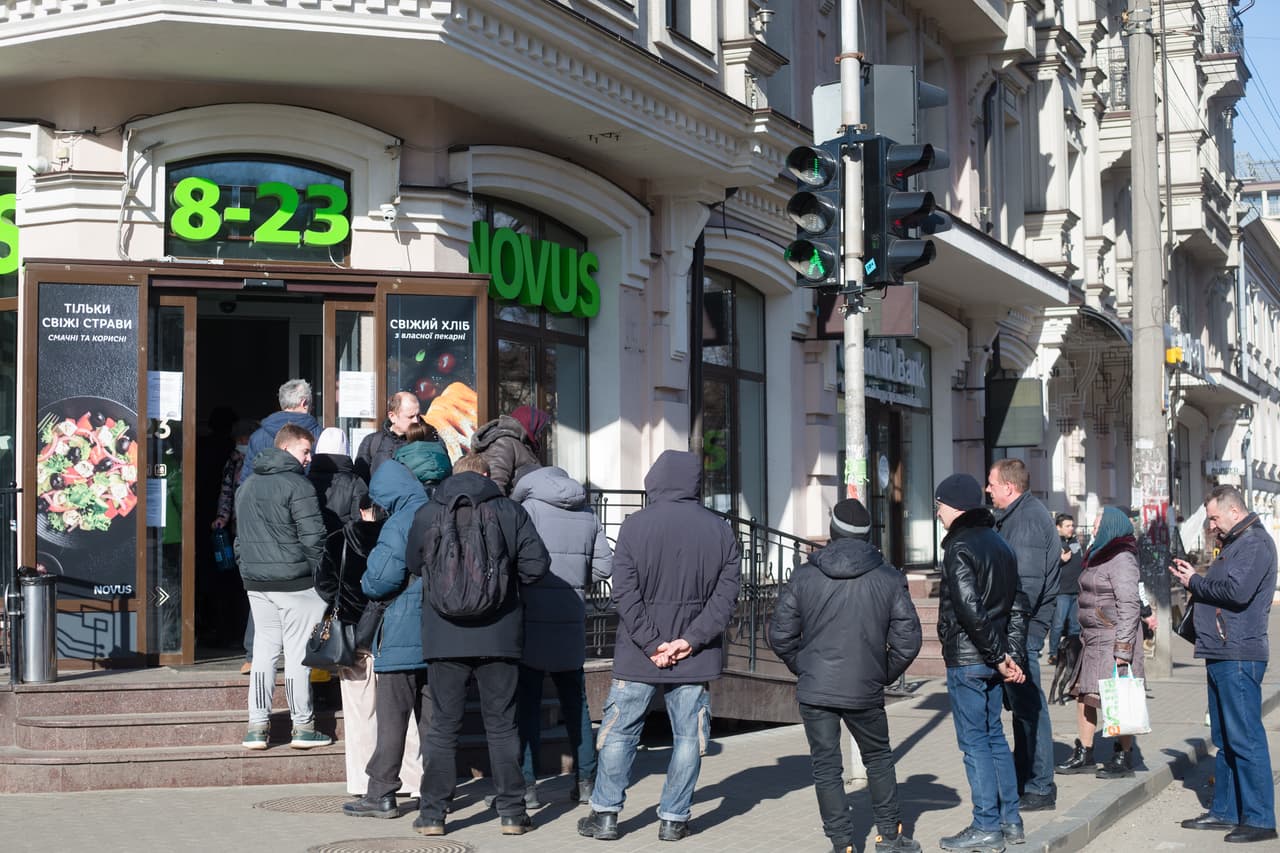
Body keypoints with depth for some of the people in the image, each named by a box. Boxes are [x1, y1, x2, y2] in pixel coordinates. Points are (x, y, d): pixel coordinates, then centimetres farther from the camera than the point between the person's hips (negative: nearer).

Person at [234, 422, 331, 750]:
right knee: (297, 651, -1)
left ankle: (256, 726, 7)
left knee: (263, 649, 10)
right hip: (294, 580, -7)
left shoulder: (247, 486, 16)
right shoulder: (297, 485, -10)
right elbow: (312, 536, -13)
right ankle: (303, 726, 4)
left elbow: (240, 537, 21)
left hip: (256, 583, 7)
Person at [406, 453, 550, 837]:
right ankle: (512, 812, 10)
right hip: (498, 634, 0)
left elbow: (414, 565, 10)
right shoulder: (509, 511, 0)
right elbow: (537, 563, -4)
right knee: (502, 725, 8)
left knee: (443, 725, 7)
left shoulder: (426, 514, 1)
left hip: (444, 636, 0)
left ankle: (432, 812, 8)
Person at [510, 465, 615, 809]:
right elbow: (605, 565, 4)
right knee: (575, 701, 16)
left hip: (532, 620, -4)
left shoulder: (529, 510, -6)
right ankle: (585, 780, 19)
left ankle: (526, 785, -1)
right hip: (572, 625, 4)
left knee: (526, 703, 1)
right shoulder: (588, 516, 7)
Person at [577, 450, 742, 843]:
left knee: (619, 732, 9)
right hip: (695, 660, 2)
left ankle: (605, 813, 12)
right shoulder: (720, 529, 2)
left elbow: (624, 593, -10)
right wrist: (691, 639, -8)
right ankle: (674, 819, 11)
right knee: (688, 736, 9)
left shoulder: (636, 524, -6)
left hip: (638, 657, -1)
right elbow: (726, 593, -3)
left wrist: (652, 643, -8)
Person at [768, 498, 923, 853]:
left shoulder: (804, 576, -3)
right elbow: (907, 640, -4)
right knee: (878, 759, 20)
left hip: (815, 690, -1)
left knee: (826, 768, 7)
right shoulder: (889, 579, -2)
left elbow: (780, 635, -2)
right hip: (865, 691, 1)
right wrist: (886, 674, 11)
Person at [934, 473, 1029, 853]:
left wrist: (999, 657, -16)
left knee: (975, 742, -2)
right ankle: (1011, 821, 21)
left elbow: (970, 611, -23)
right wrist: (1012, 655, 8)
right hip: (993, 662, 9)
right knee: (994, 738, 16)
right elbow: (1018, 605, 12)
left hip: (966, 660, -9)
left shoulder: (960, 548, -15)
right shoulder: (999, 544, 13)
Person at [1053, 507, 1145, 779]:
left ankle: (1124, 757, 3)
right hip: (1093, 640, 10)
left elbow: (1129, 606, -18)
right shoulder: (1100, 555, 18)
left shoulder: (1121, 559, -13)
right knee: (1083, 695, 10)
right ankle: (1084, 754, 17)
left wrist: (1122, 649, -22)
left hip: (1113, 639, -10)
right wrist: (1084, 636, 23)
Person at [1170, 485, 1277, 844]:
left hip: (1239, 656, -11)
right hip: (1222, 654, 11)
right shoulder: (1235, 543, 20)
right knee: (1225, 739, 15)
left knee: (1245, 738, -9)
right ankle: (1225, 811, 22)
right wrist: (1193, 579, 5)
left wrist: (1196, 582, -10)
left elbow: (1237, 591, -23)